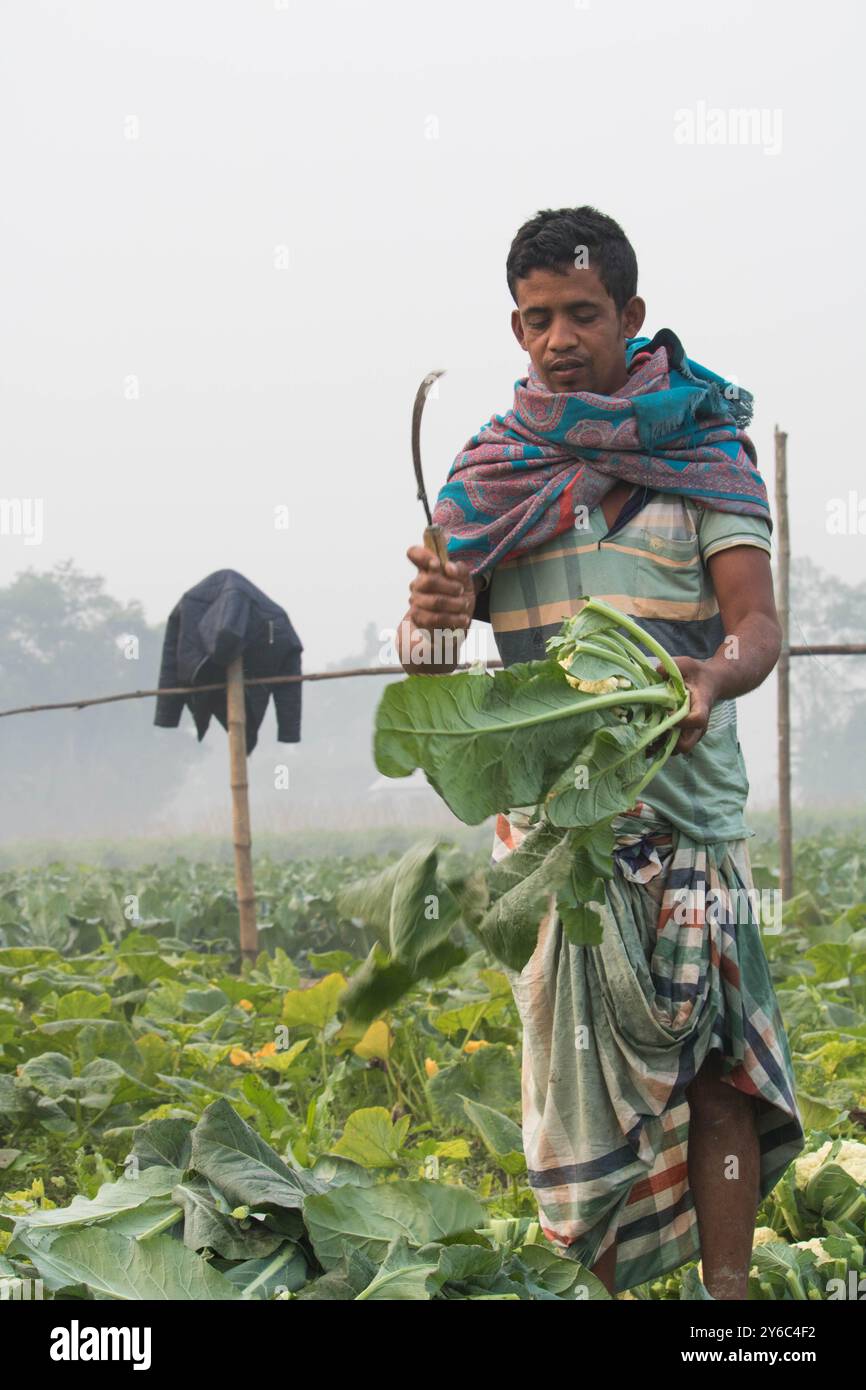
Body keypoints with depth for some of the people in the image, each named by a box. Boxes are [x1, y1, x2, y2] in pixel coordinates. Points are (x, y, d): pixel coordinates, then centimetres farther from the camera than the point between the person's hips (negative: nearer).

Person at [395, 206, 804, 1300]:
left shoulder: (705, 446, 6)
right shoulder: (491, 470, 11)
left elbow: (758, 623, -5)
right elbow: (431, 671, 8)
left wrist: (711, 678, -29)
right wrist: (428, 617, -18)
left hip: (688, 795, -1)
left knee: (714, 1053, -8)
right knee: (582, 1060, -2)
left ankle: (728, 1292, -5)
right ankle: (604, 1286, 6)